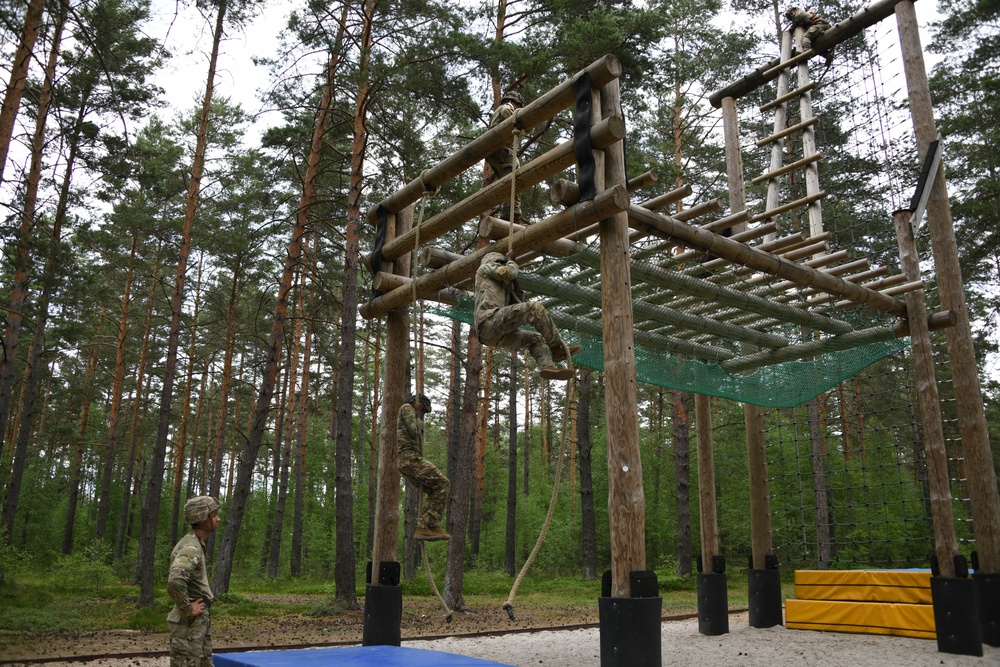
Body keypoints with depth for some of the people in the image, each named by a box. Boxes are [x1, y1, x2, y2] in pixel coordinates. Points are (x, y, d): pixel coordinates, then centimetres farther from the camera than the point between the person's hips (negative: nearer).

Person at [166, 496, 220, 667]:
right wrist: (187, 609, -23)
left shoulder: (196, 544, 11)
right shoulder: (191, 547, -19)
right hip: (189, 623, -10)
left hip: (200, 622, 10)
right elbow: (175, 581, -36)